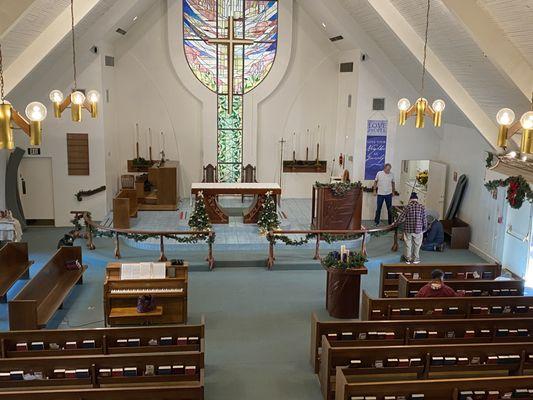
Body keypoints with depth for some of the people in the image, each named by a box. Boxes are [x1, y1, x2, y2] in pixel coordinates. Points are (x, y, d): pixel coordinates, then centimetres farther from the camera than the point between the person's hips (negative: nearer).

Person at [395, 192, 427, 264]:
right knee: (417, 245, 16)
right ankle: (415, 259, 24)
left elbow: (401, 218, -7)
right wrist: (425, 228, 12)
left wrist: (395, 224, 10)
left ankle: (408, 259, 24)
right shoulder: (422, 207, -7)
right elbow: (424, 219, -3)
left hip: (408, 229, 0)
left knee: (408, 245, 14)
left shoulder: (407, 207, -9)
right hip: (418, 230, 0)